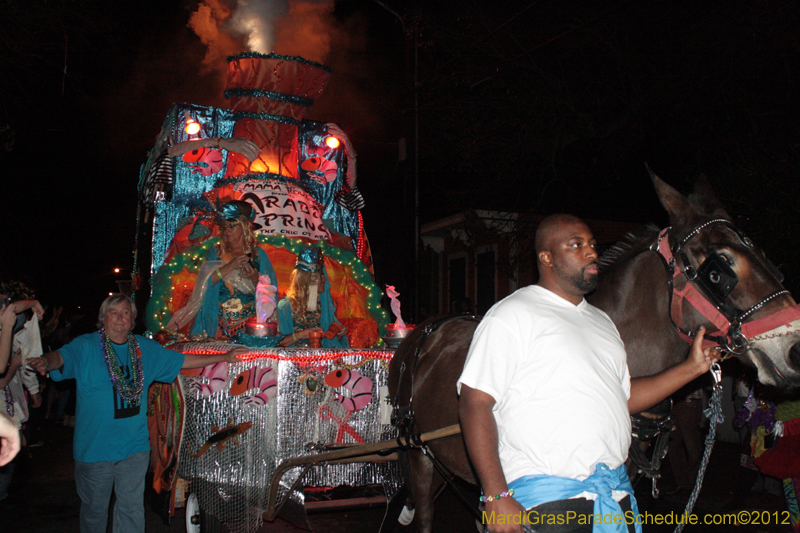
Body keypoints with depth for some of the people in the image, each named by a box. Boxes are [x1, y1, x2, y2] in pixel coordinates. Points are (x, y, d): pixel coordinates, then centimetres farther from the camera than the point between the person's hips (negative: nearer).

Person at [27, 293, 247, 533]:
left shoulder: (147, 349, 7)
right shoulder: (85, 346, -5)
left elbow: (183, 361, 15)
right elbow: (61, 356, -23)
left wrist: (225, 357, 13)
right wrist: (45, 361, -48)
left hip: (134, 446, 3)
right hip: (94, 447, -3)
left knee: (132, 508, 10)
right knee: (94, 509, 11)